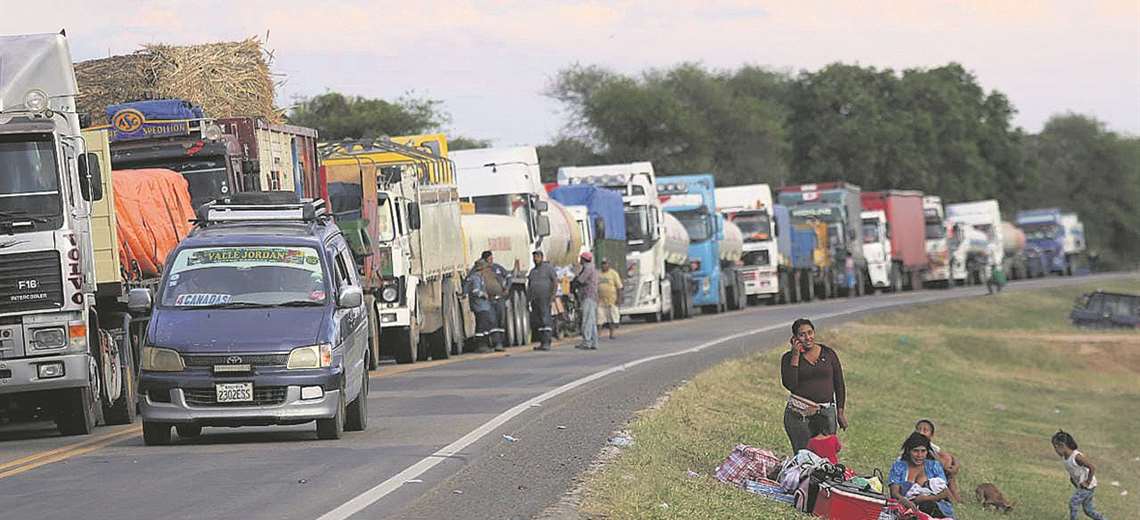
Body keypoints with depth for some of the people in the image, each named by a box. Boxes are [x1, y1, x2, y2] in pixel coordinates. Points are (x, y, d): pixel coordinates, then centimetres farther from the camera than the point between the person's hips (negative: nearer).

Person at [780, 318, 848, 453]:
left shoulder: (828, 354, 9)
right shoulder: (788, 358, 4)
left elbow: (839, 385, 13)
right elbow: (789, 384, -11)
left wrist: (841, 412, 8)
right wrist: (795, 355, -9)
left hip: (827, 412, 1)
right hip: (799, 414, -1)